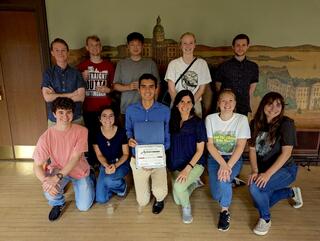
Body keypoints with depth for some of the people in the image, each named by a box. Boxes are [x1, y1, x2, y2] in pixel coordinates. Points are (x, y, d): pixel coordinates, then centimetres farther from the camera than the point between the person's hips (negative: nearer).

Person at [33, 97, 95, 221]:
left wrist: (58, 177, -37)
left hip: (79, 170, 0)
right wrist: (45, 180, -38)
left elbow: (75, 158, -26)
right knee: (50, 189, -32)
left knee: (84, 207, -1)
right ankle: (58, 203, 7)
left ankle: (87, 180, 30)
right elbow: (37, 166, -17)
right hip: (57, 169, 0)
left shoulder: (81, 131, -21)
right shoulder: (46, 137, -20)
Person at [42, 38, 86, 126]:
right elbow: (47, 97, -10)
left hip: (76, 119, 0)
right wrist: (72, 94, -10)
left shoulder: (76, 73, 2)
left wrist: (56, 96, -11)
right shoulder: (48, 73, 2)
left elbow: (81, 97, -8)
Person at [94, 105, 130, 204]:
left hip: (121, 163, -2)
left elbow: (126, 154, -9)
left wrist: (115, 165, -25)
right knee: (101, 199, -6)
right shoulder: (96, 133, -12)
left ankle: (122, 186, 2)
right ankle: (114, 185, 25)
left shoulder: (121, 132, -17)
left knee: (108, 180, -35)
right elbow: (99, 155, -5)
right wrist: (107, 166, -24)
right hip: (105, 164, 3)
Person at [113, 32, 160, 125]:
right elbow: (116, 86, 7)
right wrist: (128, 87, -12)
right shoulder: (121, 64, 8)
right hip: (126, 109, 1)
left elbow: (156, 85, 7)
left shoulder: (150, 63, 6)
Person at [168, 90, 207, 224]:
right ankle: (192, 182, 37)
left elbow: (200, 150, -11)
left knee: (178, 187, -30)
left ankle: (187, 208, 4)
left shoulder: (197, 123, -10)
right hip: (175, 165, 4)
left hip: (194, 164, -4)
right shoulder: (172, 121, 0)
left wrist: (187, 169, -21)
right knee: (177, 201, 8)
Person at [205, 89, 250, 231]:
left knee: (223, 180, -32)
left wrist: (228, 165, -27)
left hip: (234, 158, -1)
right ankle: (230, 182, 27)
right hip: (215, 157, 2)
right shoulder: (210, 119, -7)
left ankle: (225, 211, -1)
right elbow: (209, 145, -9)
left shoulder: (242, 119, -9)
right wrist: (222, 163, -22)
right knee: (216, 195, -11)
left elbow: (240, 146, -14)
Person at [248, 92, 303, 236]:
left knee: (255, 186, -30)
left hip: (285, 169, -6)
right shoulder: (255, 123, -3)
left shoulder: (286, 124, -16)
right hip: (263, 170, 6)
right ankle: (291, 192, 38)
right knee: (260, 202, 13)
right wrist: (255, 171, -18)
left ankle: (265, 219, 0)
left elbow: (286, 152, -21)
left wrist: (267, 174, -28)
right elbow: (252, 149, -4)